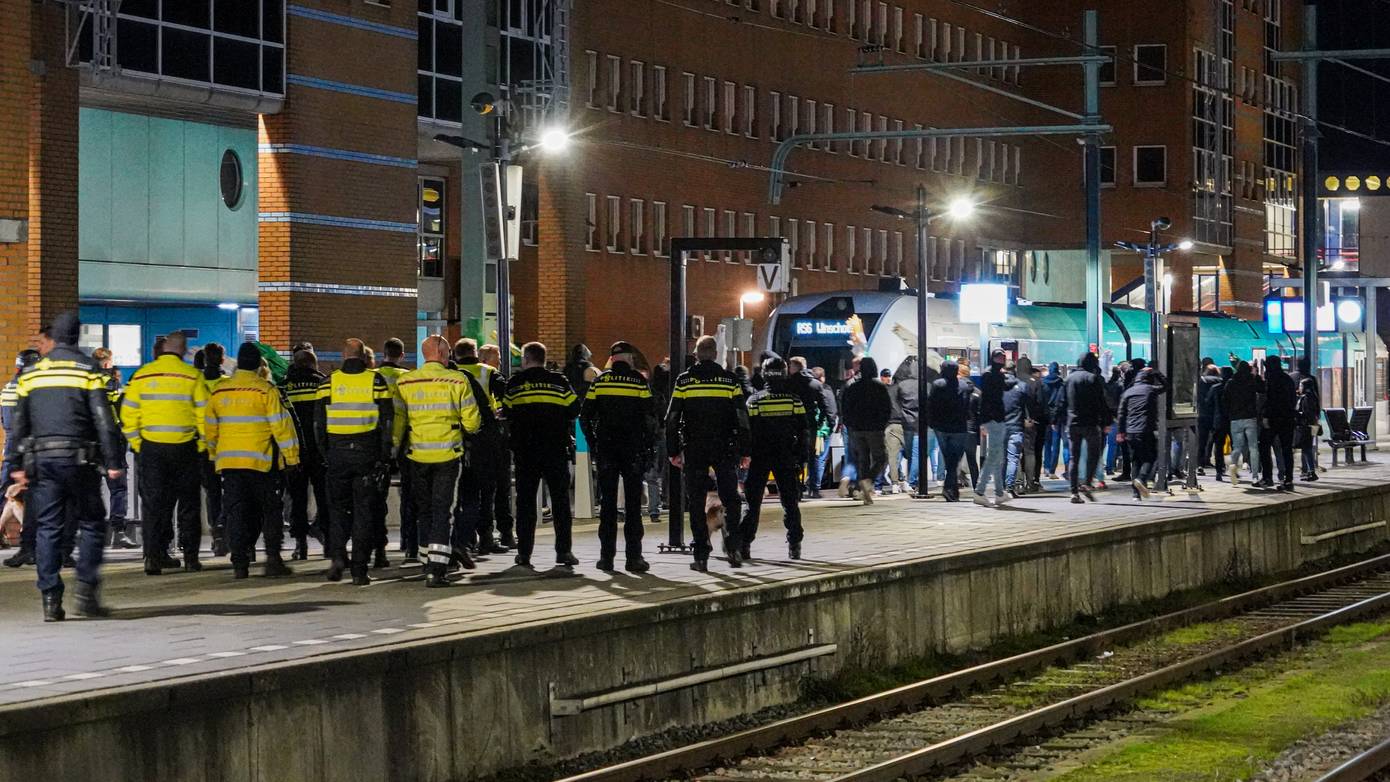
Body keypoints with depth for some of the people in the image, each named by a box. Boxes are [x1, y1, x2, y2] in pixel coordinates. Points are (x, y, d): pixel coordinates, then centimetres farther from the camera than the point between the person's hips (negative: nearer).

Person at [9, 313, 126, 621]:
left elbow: (18, 424, 12)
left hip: (41, 457, 3)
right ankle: (86, 591, -4)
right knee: (91, 524, 6)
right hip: (78, 457, -3)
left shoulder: (32, 373, 11)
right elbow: (104, 420, -8)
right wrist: (113, 462, -7)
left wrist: (20, 466, 17)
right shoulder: (88, 369, -1)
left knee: (47, 528, 5)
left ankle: (51, 599, 0)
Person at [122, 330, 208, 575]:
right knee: (188, 504, 11)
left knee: (154, 503, 7)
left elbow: (128, 415, 1)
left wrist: (137, 444, 9)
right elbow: (204, 415, -7)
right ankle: (190, 556, 12)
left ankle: (154, 555, -2)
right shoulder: (192, 376, -6)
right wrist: (202, 445, 3)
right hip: (185, 449, -1)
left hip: (152, 448, 1)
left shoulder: (141, 375, 1)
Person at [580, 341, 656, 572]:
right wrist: (647, 447, 2)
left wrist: (593, 445, 9)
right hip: (633, 450, -2)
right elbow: (650, 417, -6)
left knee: (607, 503, 6)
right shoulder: (639, 382, -2)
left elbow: (585, 416, 2)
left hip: (606, 450, 2)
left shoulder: (599, 382, 3)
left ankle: (606, 556, 5)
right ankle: (633, 557, -2)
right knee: (633, 503, 2)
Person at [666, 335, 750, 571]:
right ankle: (732, 546, -4)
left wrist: (673, 451, 6)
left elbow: (672, 418, 0)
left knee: (696, 503, 5)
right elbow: (742, 418, 0)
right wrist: (744, 452, 4)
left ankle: (701, 556, 2)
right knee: (730, 498, 12)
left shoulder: (684, 381, 0)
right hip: (724, 449, 0)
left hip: (694, 450, 0)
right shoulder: (729, 380, 1)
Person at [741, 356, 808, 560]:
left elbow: (747, 431, -6)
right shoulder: (794, 400, -1)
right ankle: (794, 546, 6)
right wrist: (800, 457, 7)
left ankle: (743, 544, -3)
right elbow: (803, 431, 0)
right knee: (790, 502, 9)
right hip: (786, 459, 1)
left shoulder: (754, 401, -5)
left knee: (753, 502, 4)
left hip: (760, 458, -1)